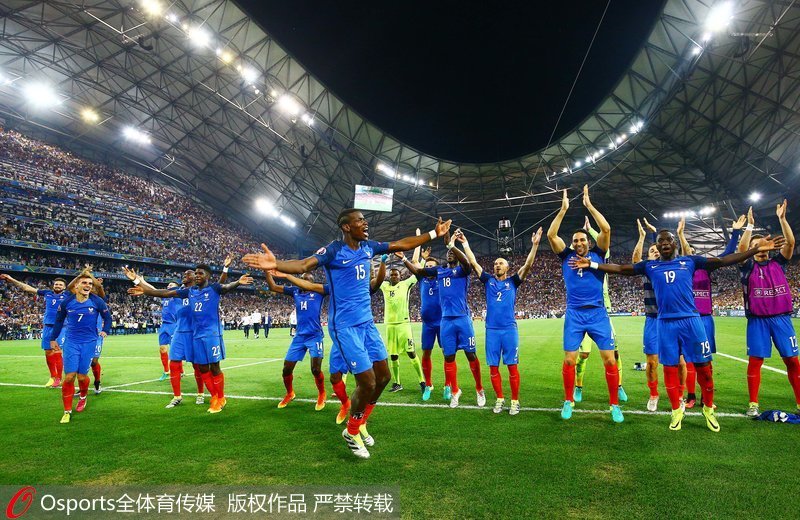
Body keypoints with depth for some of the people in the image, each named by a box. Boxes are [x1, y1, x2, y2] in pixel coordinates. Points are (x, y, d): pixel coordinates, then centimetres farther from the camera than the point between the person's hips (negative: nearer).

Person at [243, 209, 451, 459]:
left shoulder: (369, 247, 4)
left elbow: (402, 244, 14)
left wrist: (434, 234, 16)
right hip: (345, 325, -7)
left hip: (367, 322, 8)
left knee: (383, 376, 11)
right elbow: (304, 264, -30)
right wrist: (276, 264, -49)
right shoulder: (333, 250, -15)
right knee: (367, 382, -7)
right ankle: (351, 432, 19)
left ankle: (360, 423, 34)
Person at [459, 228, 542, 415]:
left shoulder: (513, 281, 6)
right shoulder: (488, 281, 10)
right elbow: (474, 263, 9)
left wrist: (535, 245, -13)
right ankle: (499, 399, 20)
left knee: (512, 366, 0)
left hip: (509, 329, -2)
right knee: (493, 367, 5)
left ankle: (515, 401, 12)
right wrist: (465, 244, 8)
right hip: (492, 330, 2)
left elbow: (527, 265, -4)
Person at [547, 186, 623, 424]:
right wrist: (564, 209, -2)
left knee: (609, 359, -3)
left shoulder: (597, 254, 7)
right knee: (569, 359, 0)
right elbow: (551, 235, -2)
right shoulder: (567, 256, 8)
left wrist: (589, 204, -2)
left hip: (598, 313, 0)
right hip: (574, 314, 0)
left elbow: (606, 229, -5)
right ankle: (568, 401, 16)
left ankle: (614, 404, 11)